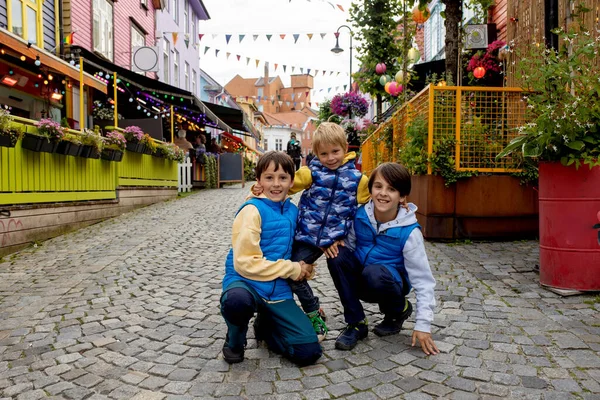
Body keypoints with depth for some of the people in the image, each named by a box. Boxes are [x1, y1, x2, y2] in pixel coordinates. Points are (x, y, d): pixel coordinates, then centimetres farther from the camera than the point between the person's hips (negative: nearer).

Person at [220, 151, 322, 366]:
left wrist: (303, 269, -1)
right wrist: (292, 269, -12)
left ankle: (265, 327, 23)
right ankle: (234, 340, -3)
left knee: (309, 352, -8)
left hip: (279, 291, 5)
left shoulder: (293, 211, 7)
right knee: (237, 301, -41)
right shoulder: (252, 210, -11)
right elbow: (245, 262, -18)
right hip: (246, 282, -4)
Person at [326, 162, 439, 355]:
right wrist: (335, 243, -21)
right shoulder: (360, 215, -12)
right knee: (337, 256, -24)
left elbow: (423, 280, -17)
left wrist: (423, 325, -20)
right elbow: (349, 244, 4)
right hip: (360, 280, 4)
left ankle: (399, 311, 1)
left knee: (374, 274, -36)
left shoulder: (409, 232, -20)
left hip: (391, 284, -3)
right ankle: (356, 323, -9)